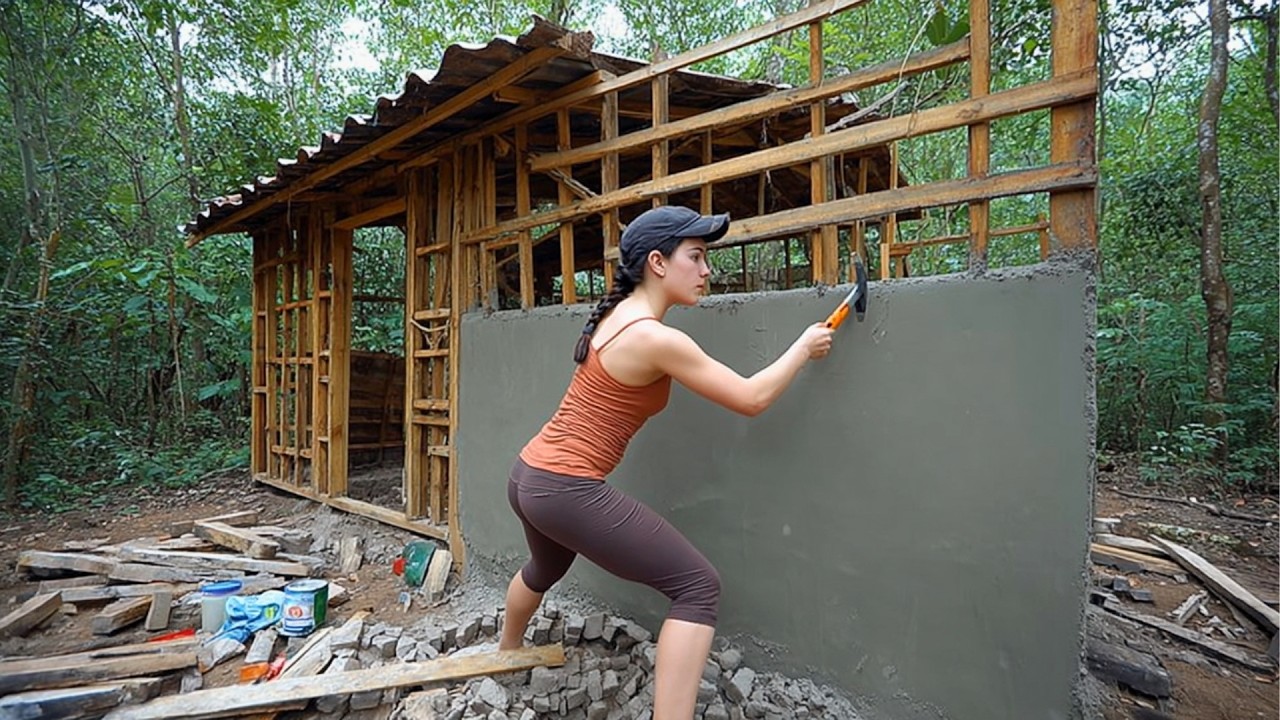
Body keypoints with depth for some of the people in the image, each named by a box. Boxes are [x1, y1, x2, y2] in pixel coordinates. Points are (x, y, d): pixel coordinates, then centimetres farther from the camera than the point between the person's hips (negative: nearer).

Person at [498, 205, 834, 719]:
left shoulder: (616, 316, 7)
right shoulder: (656, 339, -19)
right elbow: (752, 399, -13)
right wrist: (804, 346, -1)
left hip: (529, 477, 10)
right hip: (569, 491, -10)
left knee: (545, 569, 39)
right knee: (698, 586, -8)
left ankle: (507, 651, 66)